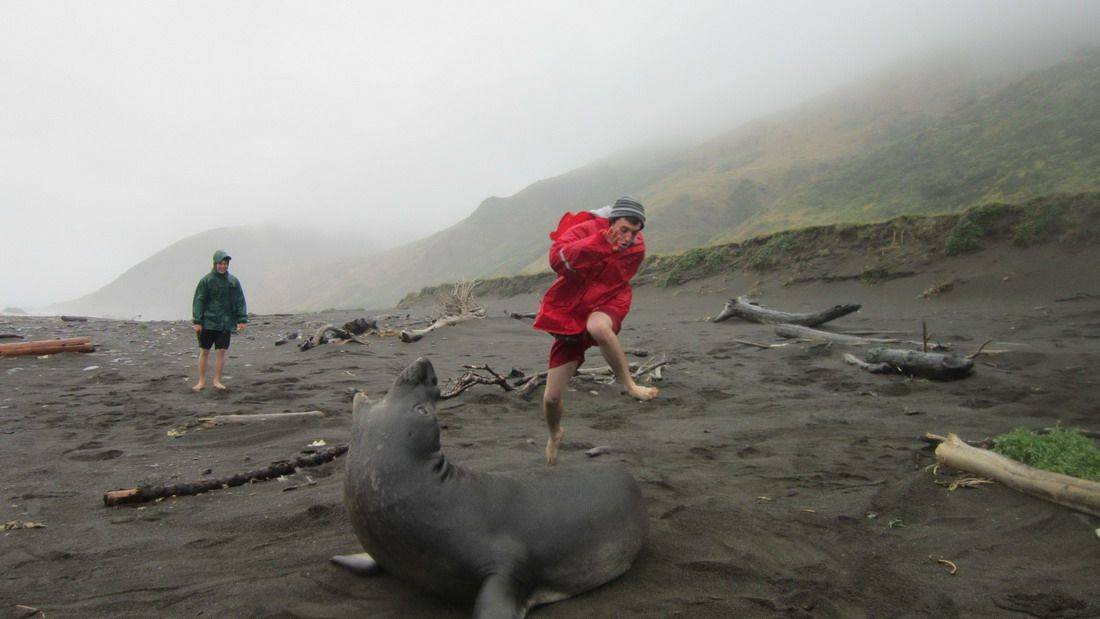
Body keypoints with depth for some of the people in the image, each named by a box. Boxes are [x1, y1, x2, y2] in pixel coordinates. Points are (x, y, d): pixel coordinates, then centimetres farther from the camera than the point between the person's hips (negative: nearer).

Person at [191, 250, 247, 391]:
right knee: (204, 352, 4)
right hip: (207, 322, -2)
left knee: (222, 351, 1)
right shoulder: (206, 280, -2)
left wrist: (242, 320, -1)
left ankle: (217, 381, 11)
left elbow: (240, 302, 8)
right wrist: (197, 321, -9)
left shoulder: (234, 281, 6)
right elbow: (199, 301, -3)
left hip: (225, 324, 2)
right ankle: (201, 381, 13)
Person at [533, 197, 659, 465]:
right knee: (551, 398, 1)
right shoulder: (586, 230, -19)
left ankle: (629, 384, -22)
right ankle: (555, 433, 35)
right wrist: (601, 243, -47)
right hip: (569, 318, 0)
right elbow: (558, 259, -40)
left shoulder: (637, 249, -5)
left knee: (597, 326, -42)